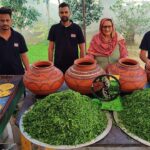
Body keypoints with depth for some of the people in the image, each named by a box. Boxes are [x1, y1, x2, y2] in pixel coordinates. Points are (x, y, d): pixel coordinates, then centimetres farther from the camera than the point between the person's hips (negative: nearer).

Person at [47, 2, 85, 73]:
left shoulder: (77, 28, -1)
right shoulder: (54, 28, 2)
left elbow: (82, 48, 2)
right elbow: (51, 48, 3)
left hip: (74, 65, 0)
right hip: (58, 65, 1)